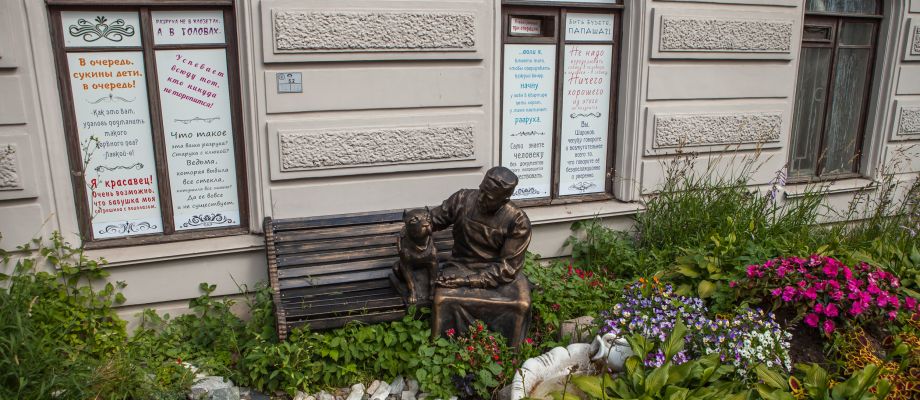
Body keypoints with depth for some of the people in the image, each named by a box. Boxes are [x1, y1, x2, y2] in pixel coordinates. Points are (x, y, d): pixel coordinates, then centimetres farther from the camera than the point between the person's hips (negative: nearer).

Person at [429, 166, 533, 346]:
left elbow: (507, 267, -15)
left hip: (500, 273, -1)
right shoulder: (462, 199, -8)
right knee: (442, 299, -29)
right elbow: (432, 220, 6)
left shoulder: (518, 222, -15)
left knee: (521, 304, -29)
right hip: (462, 266, 1)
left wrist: (468, 281, -24)